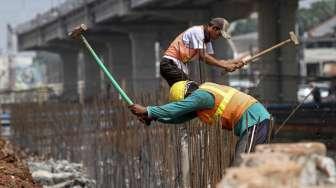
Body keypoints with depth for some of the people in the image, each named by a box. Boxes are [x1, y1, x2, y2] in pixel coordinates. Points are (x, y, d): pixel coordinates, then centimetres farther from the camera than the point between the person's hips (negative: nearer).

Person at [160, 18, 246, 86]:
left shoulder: (207, 39, 14)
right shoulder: (197, 31, -14)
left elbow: (215, 60, 10)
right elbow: (203, 56, -19)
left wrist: (235, 61, 0)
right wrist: (225, 66, -17)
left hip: (180, 66, 10)